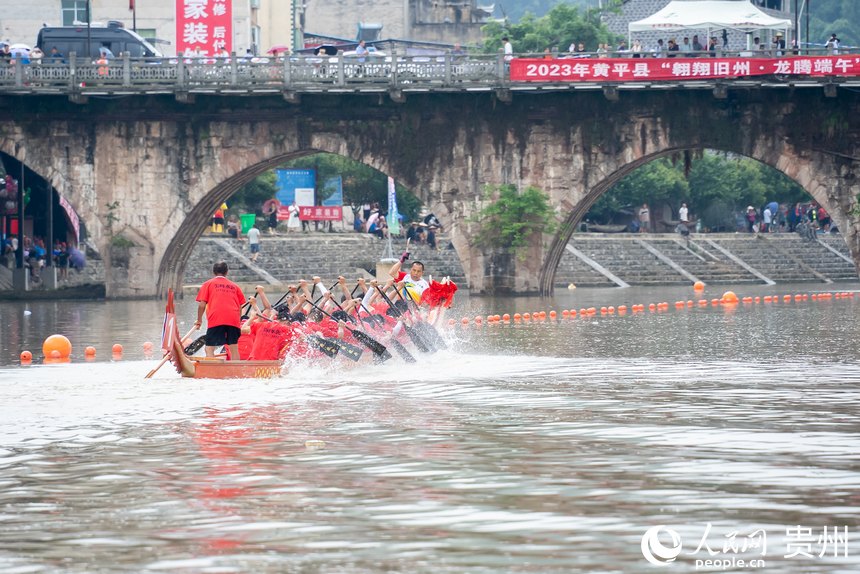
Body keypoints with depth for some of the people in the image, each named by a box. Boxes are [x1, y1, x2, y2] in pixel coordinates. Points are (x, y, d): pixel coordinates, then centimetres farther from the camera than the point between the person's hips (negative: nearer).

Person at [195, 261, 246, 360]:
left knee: (209, 349, -2)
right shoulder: (235, 286, 20)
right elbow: (240, 306, 15)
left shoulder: (208, 284, 13)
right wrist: (239, 322, 24)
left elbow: (202, 305, 5)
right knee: (234, 348, 9)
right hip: (233, 320, 3)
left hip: (215, 320, -3)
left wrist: (199, 320, 16)